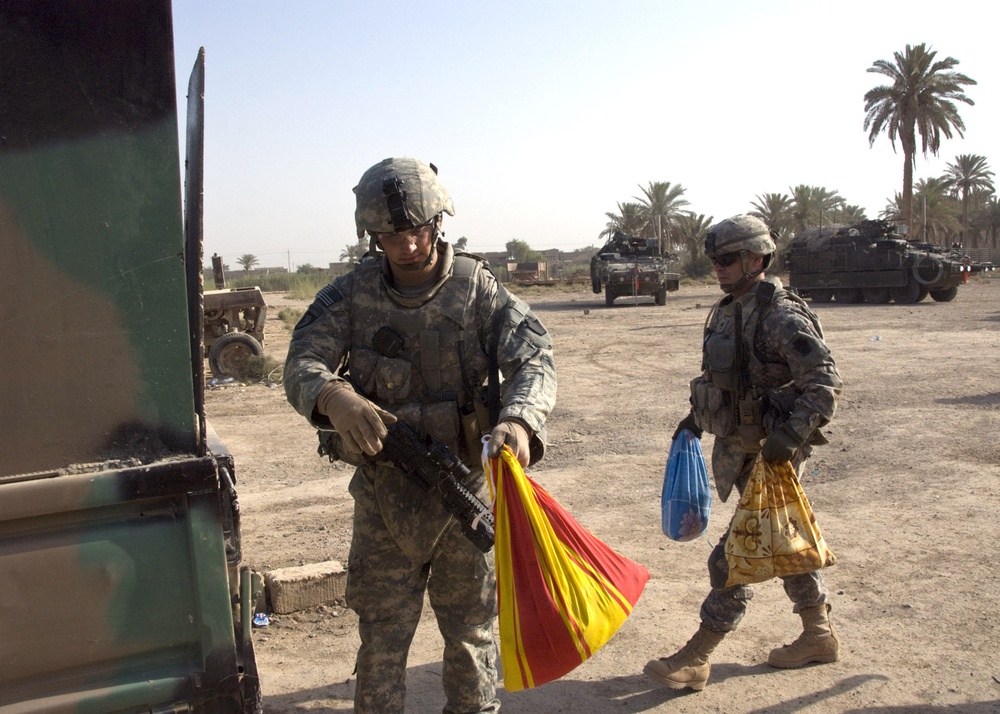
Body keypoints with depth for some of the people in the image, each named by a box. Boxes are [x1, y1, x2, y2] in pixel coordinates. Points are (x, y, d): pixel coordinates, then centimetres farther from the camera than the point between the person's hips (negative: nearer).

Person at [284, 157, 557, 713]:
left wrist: (519, 419, -41)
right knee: (382, 637, 12)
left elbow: (533, 357, -18)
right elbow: (303, 364, -15)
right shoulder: (352, 295, -5)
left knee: (473, 629, 16)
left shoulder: (478, 287, -7)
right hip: (384, 494, 1)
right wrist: (335, 397, -39)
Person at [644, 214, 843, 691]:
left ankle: (696, 659, 5)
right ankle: (818, 635, 36)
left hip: (772, 454, -9)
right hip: (737, 449, 9)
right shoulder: (725, 312, 8)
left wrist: (792, 433, -29)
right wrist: (696, 418, 16)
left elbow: (826, 383, -21)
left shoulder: (782, 318, -19)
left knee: (735, 556, -4)